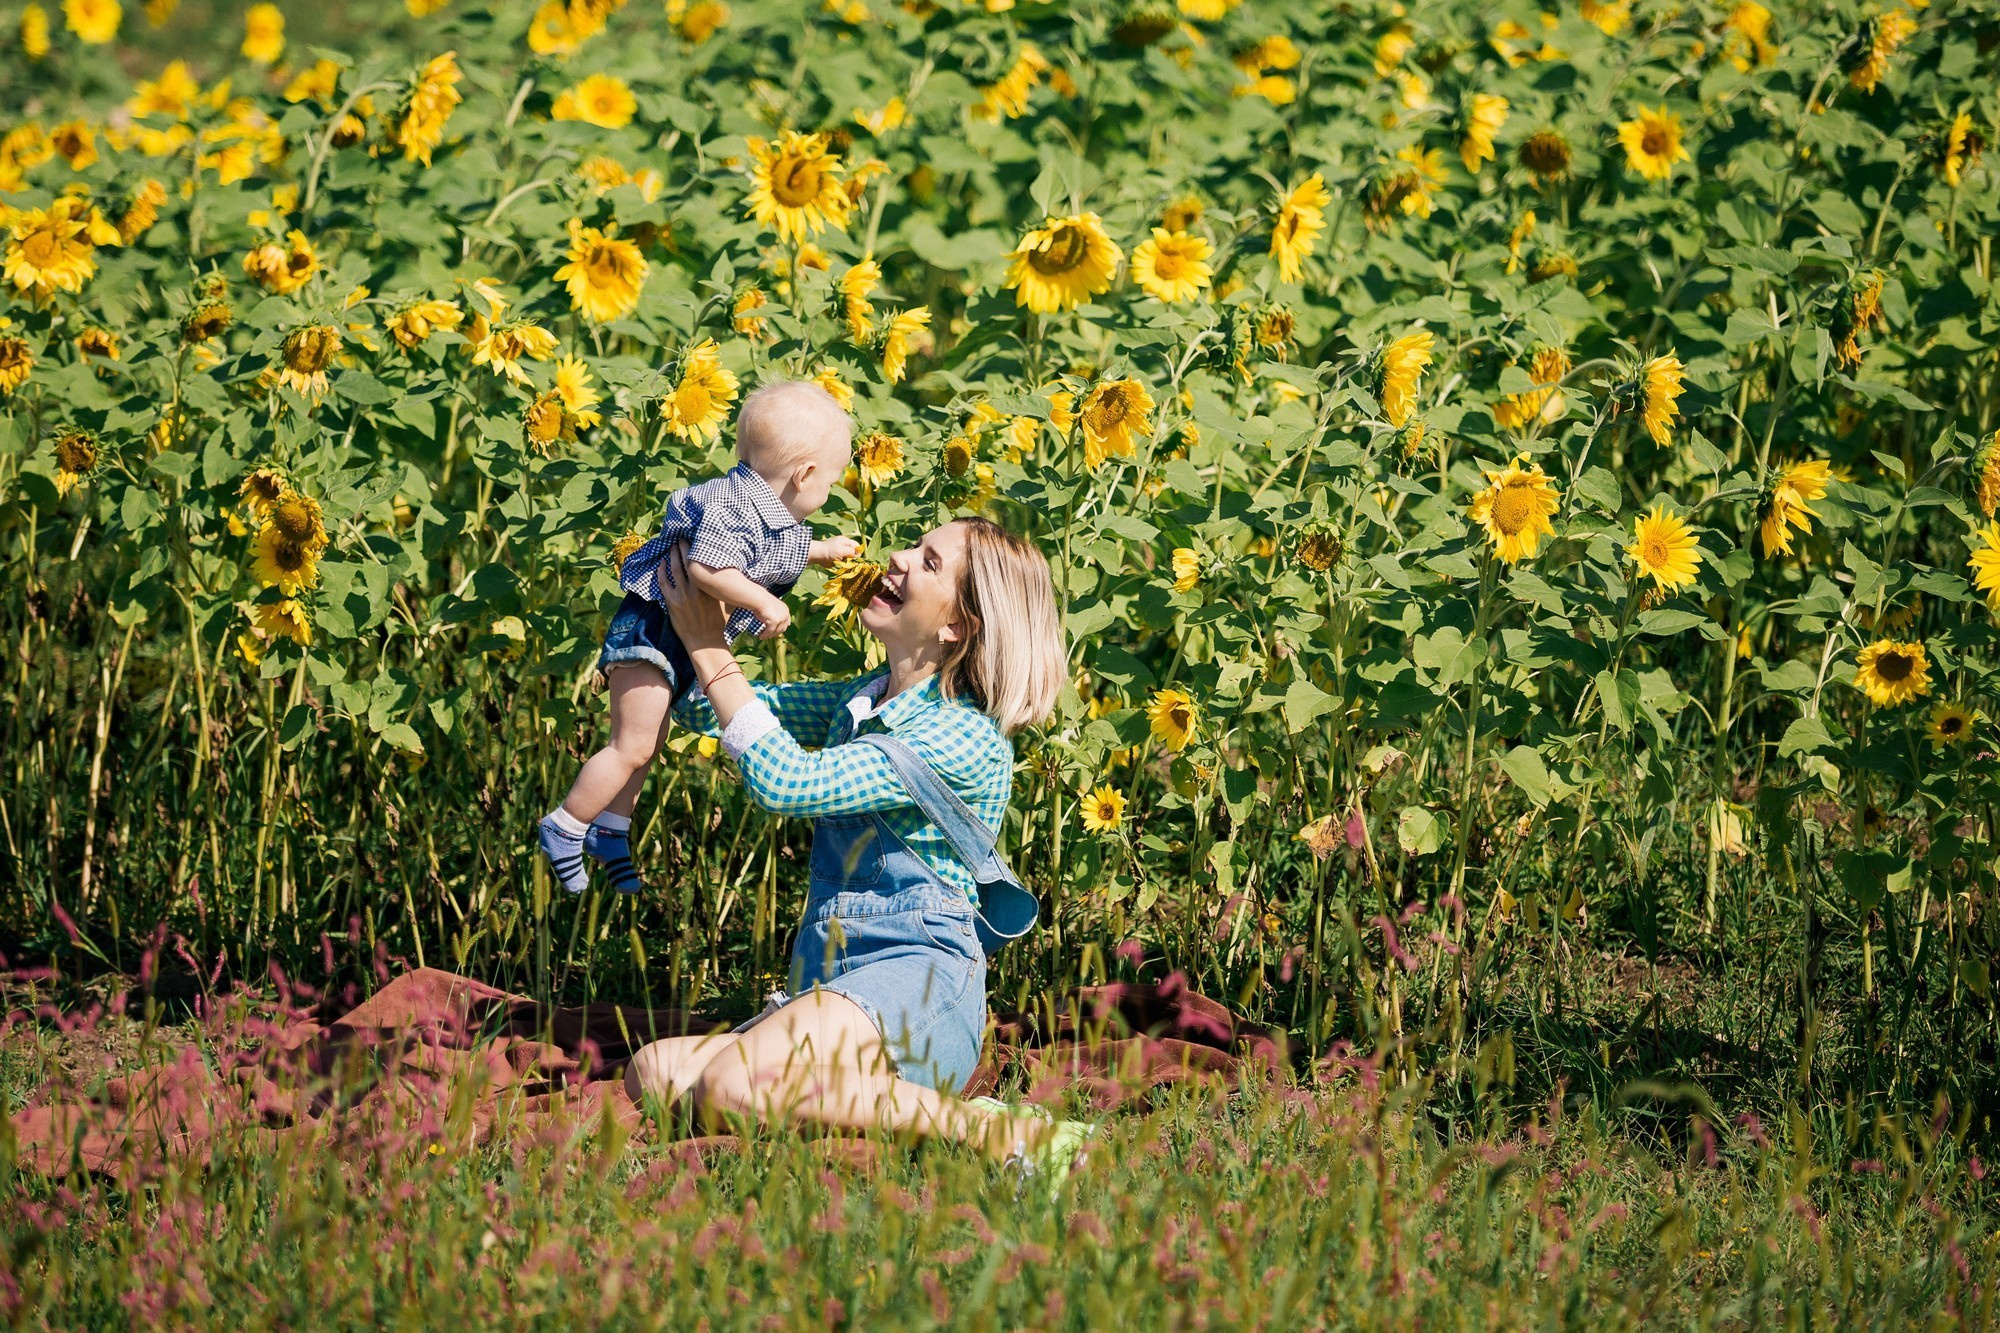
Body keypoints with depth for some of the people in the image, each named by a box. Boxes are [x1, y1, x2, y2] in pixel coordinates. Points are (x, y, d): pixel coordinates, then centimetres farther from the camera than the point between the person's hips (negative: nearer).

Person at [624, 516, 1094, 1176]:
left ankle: (990, 1130, -22)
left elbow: (788, 782, -16)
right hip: (827, 985, 8)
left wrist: (709, 646, -10)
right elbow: (705, 705, 24)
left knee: (733, 1087, -34)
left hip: (916, 978, -8)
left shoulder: (964, 738, -10)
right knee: (652, 1074, -17)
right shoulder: (863, 702, 18)